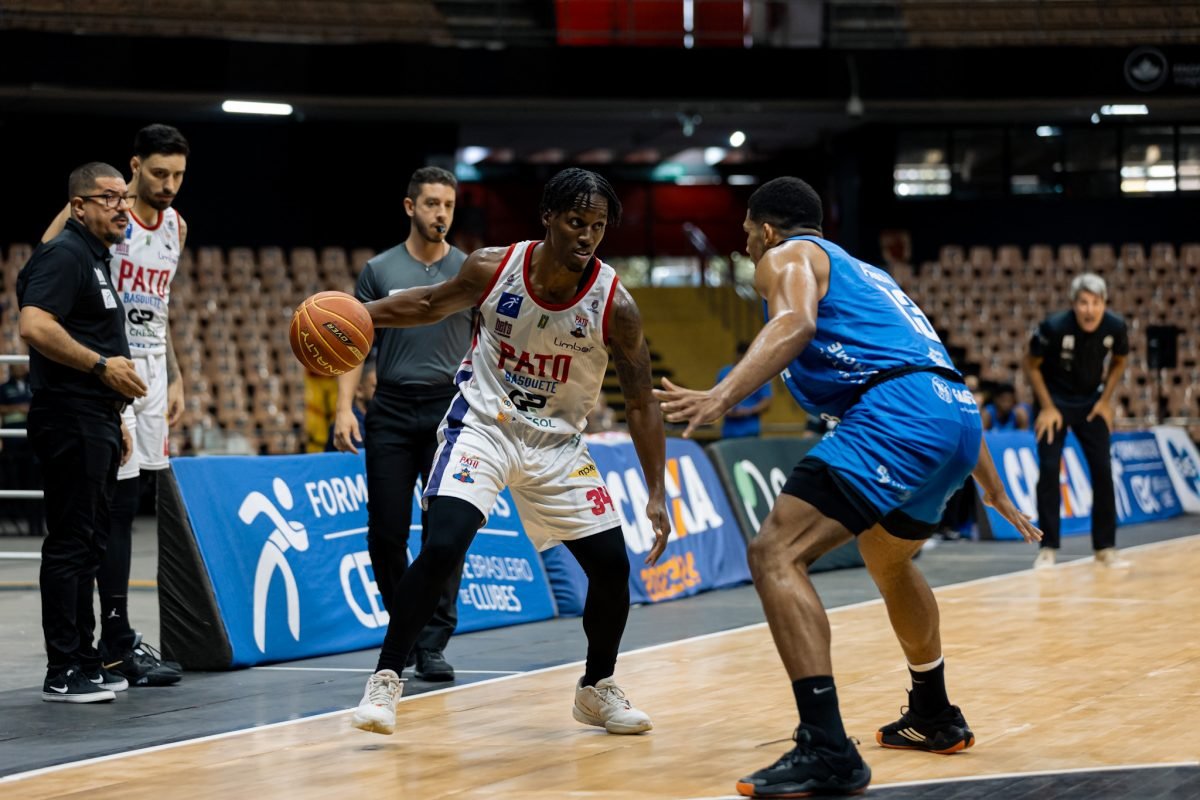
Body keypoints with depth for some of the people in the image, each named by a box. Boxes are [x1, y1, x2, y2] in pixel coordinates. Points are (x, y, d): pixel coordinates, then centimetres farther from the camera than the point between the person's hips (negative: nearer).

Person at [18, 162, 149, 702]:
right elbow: (35, 327, -26)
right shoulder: (63, 255, -11)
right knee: (70, 544, -8)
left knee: (87, 545, 13)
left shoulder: (96, 260, 20)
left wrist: (116, 419, 24)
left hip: (95, 423, 10)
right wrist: (101, 364, -21)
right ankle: (62, 673, -6)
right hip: (69, 420, -10)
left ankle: (84, 662, 19)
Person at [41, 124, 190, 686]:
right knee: (118, 506, -9)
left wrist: (175, 378, 17)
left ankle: (113, 636, 15)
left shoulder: (175, 227, 12)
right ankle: (119, 644, -6)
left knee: (126, 507, 10)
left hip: (152, 369, 7)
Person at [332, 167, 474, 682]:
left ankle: (432, 645, -1)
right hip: (391, 411, 1)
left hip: (450, 410, -1)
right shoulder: (379, 270, 6)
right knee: (385, 532, 1)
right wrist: (344, 408, -6)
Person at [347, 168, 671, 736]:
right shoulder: (492, 268, -16)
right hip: (482, 426, -2)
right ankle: (385, 681, -13)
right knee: (441, 547, -23)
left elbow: (640, 403, -8)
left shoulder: (614, 306, -17)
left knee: (611, 564, -3)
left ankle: (596, 689, 22)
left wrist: (657, 495, -11)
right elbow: (431, 305, 6)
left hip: (557, 443, 2)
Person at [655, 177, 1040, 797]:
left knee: (775, 554, -13)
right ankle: (934, 718, 48)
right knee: (887, 558, 35)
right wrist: (993, 490, 45)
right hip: (959, 417, 9)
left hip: (895, 415, -9)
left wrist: (721, 397, -29)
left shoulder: (787, 256, 11)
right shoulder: (865, 275, 35)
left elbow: (795, 324, -15)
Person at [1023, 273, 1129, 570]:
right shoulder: (1054, 326, -27)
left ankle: (1105, 547, 8)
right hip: (1055, 402, -3)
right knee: (1049, 470, -10)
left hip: (1091, 404, 3)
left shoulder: (1115, 327, -19)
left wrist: (1105, 400, -3)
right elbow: (1032, 366, -11)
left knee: (1103, 471, -2)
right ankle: (1048, 548, -1)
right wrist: (1047, 408, -14)